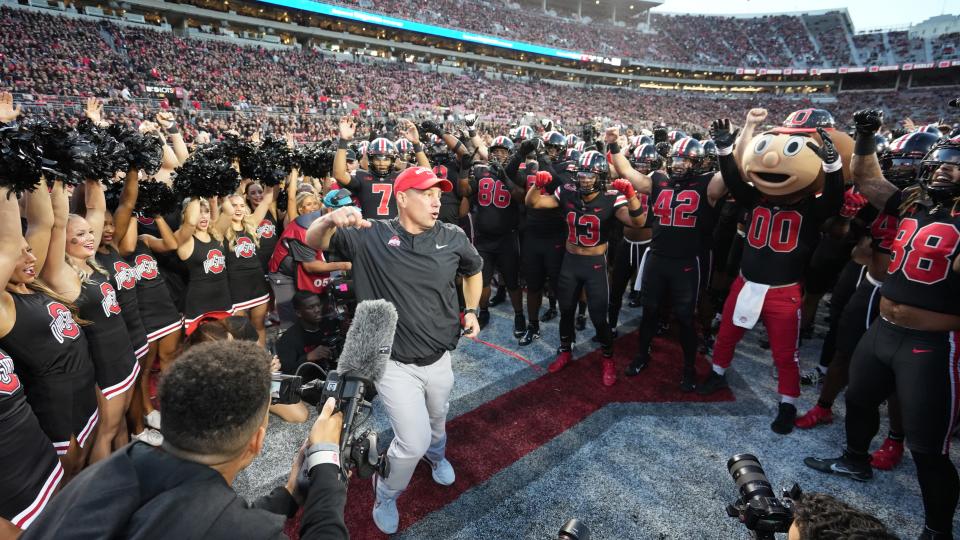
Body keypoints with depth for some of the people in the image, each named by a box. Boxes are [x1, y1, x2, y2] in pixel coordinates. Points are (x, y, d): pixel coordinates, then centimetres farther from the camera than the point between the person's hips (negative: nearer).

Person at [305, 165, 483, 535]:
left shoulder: (453, 237, -6)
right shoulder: (371, 236, -13)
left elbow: (473, 270, 13)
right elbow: (313, 241, -13)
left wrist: (471, 311, 3)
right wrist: (331, 220, -35)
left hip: (439, 359, 4)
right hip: (394, 363, -4)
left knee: (437, 420, 27)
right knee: (413, 442, -4)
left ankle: (436, 455, 65)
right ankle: (387, 495, 31)